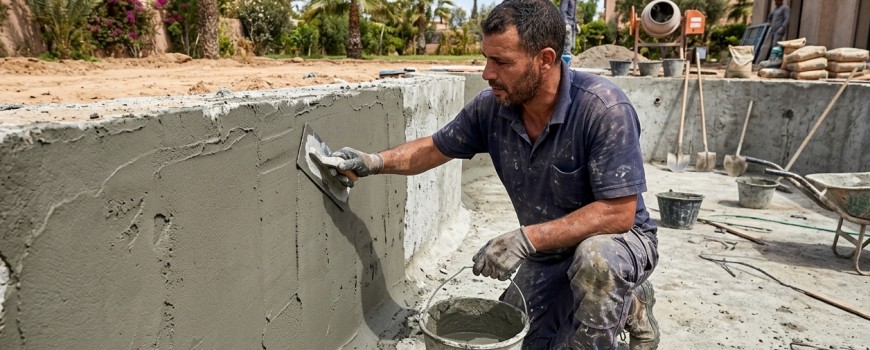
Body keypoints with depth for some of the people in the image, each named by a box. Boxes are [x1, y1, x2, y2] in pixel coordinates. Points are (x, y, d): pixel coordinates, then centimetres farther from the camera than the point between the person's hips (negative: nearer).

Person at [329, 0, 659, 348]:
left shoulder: (603, 108, -29)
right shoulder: (492, 105, -13)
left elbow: (618, 213, -30)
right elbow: (436, 148, 3)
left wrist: (526, 238, -35)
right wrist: (376, 161, -13)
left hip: (617, 238, -5)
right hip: (548, 252, 6)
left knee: (595, 258, -39)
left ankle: (631, 307, -1)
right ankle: (627, 305, 26)